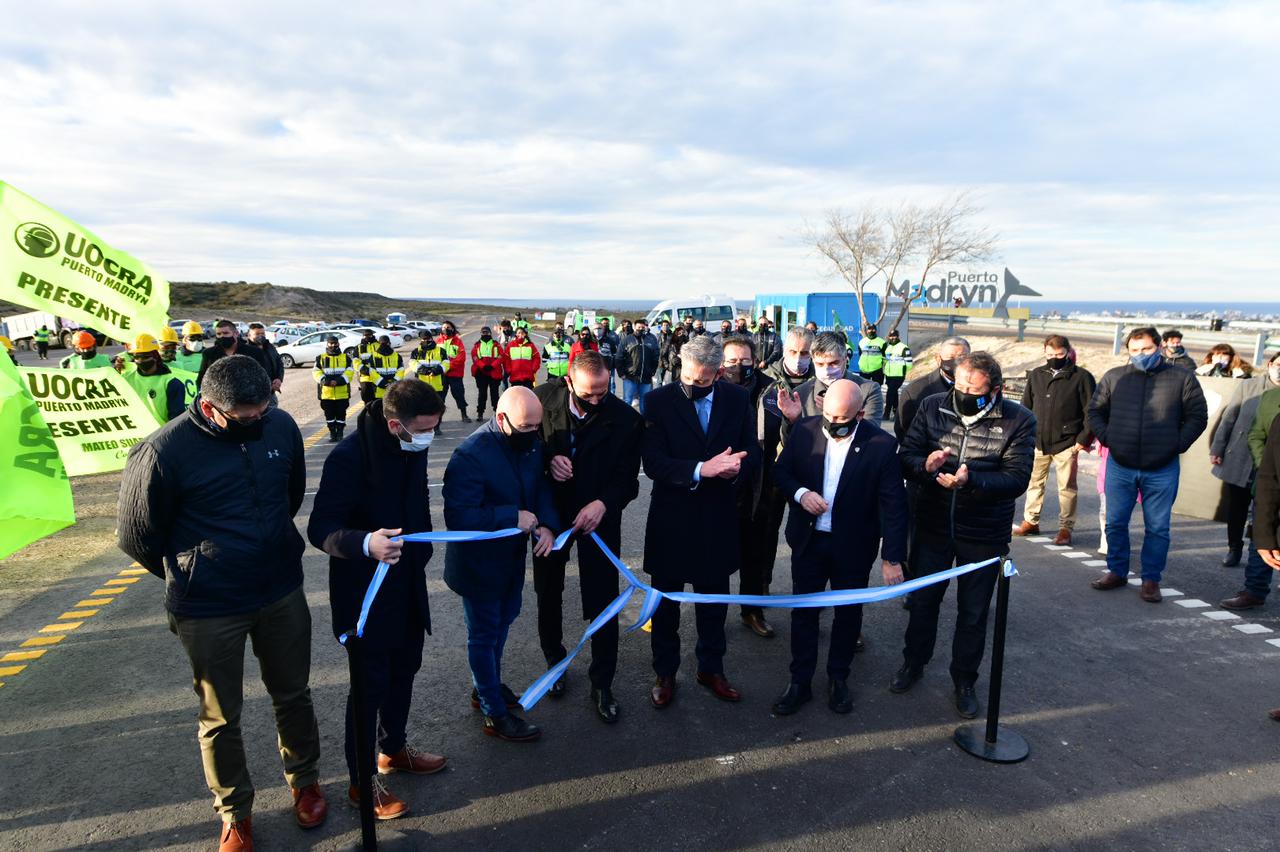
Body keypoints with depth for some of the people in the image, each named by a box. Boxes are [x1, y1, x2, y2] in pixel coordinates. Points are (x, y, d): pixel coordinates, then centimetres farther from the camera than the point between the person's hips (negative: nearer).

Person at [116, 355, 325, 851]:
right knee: (220, 717, 14)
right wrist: (191, 579, 6)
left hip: (283, 593, 3)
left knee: (292, 696, 19)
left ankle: (305, 782, 43)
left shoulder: (281, 426, -10)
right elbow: (137, 536, -6)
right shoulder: (164, 452, -21)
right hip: (208, 610, -3)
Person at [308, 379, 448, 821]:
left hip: (408, 585, 7)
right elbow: (320, 530, -25)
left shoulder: (413, 447, -3)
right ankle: (362, 782, 25)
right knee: (370, 683, 5)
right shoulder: (349, 457, -26)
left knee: (404, 669, 20)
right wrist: (366, 544, -43)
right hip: (366, 591, -7)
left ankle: (393, 748, 43)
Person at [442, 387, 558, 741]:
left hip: (513, 557, 8)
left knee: (502, 622, 25)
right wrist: (513, 517, -32)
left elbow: (542, 486, 2)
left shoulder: (531, 443, -6)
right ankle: (495, 714, 26)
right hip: (479, 563, -8)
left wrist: (547, 524, -17)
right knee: (484, 635, 10)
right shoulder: (471, 455, -29)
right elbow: (459, 516, -32)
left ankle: (487, 687, 48)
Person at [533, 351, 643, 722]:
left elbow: (627, 479, -13)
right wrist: (547, 459, -23)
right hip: (550, 511, 2)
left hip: (598, 517, -2)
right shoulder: (544, 398, -15)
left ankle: (602, 683, 25)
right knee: (548, 593, 20)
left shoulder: (625, 419, -19)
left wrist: (603, 503, -32)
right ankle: (554, 659, 46)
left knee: (602, 603, 4)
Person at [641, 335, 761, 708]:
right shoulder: (659, 401, -12)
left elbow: (752, 451, 1)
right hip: (671, 519, -2)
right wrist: (701, 470, -31)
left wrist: (737, 468, -23)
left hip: (718, 518, 3)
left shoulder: (738, 399, -3)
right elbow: (653, 462, -18)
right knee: (666, 602, 14)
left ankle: (711, 668, 40)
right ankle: (665, 673, 34)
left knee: (714, 599, 19)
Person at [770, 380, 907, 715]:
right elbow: (781, 471, 3)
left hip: (854, 547, -1)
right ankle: (800, 682, 28)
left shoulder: (881, 445, -17)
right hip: (808, 540, 2)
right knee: (803, 611, 12)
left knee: (848, 613, 17)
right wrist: (800, 493, -19)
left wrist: (893, 558, -14)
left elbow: (894, 505, -13)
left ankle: (838, 678, 38)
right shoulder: (804, 430, -10)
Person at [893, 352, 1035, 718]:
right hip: (933, 527, 2)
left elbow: (1017, 478, -19)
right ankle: (914, 663, 41)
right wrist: (925, 464, -30)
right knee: (922, 599, 18)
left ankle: (964, 680, 35)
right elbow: (905, 457, -7)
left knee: (973, 612, 14)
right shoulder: (932, 407, -6)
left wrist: (971, 480, -35)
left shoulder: (1018, 420, -12)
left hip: (984, 536, -1)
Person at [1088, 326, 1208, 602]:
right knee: (1116, 523, 9)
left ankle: (1151, 579, 19)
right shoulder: (1114, 377, 4)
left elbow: (1198, 416, 3)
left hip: (1162, 470, -1)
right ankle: (1116, 572, 24)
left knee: (1157, 527, 7)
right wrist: (1106, 438, 0)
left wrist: (1178, 445, -6)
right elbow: (1095, 411, 12)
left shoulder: (1182, 378, 0)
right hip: (1120, 467, 2)